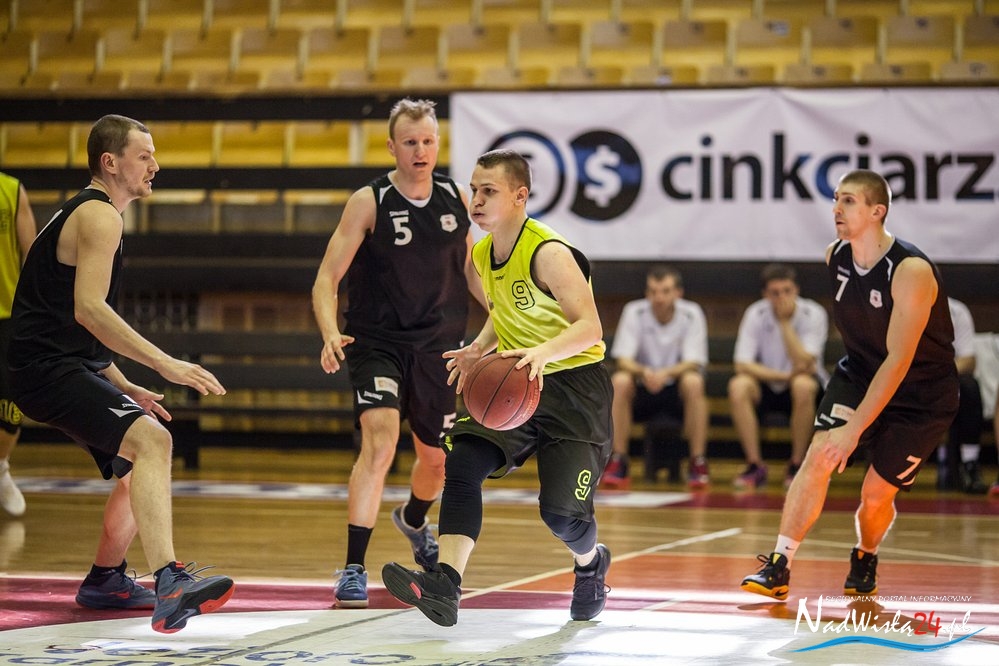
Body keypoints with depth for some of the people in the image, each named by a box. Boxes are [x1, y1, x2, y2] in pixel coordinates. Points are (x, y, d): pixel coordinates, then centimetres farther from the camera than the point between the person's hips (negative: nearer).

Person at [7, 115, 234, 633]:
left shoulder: (83, 213, 22)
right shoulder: (99, 216, -10)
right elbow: (89, 309, -24)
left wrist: (124, 388, 24)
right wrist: (166, 365, -27)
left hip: (71, 367, 11)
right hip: (50, 371, -11)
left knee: (141, 466, 24)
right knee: (151, 440, -30)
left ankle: (104, 581, 42)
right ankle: (170, 587, -46)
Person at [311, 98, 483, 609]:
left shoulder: (456, 199, 1)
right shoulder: (369, 202, -12)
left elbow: (470, 269, 16)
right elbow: (326, 279, -14)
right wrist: (331, 333, -31)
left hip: (439, 345, 4)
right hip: (377, 342, -4)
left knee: (438, 458, 16)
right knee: (380, 441, -25)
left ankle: (413, 521, 52)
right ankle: (353, 570, -20)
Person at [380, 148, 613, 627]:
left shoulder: (548, 254, -20)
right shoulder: (482, 254, 5)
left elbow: (589, 327, -28)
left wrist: (545, 352, -46)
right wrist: (479, 350, 4)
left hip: (573, 383, -7)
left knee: (561, 511, -11)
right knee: (461, 466, -17)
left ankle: (590, 563, 25)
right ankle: (444, 585, -25)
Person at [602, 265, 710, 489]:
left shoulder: (691, 313, -11)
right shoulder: (634, 311, -9)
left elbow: (693, 363, -18)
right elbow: (623, 360, -15)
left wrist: (666, 373, -39)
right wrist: (643, 371, -39)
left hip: (677, 391, -1)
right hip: (642, 390, 1)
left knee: (693, 382, -33)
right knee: (619, 382, -30)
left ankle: (698, 463, -25)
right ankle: (618, 463, -23)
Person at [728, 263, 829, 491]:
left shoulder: (813, 314, -15)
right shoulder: (756, 314, -10)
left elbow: (803, 365, -26)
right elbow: (742, 364, -17)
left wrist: (785, 322, -27)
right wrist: (783, 375, -26)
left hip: (801, 387, -2)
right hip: (767, 388, 2)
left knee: (803, 385, -37)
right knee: (738, 386, -30)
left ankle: (796, 465, -20)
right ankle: (755, 465, -21)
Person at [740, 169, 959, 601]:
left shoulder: (911, 271, -28)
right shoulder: (834, 257, -7)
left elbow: (899, 360, -31)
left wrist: (855, 428, -34)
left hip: (922, 395, -5)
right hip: (859, 372, 5)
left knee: (876, 492, -3)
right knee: (819, 454, -18)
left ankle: (865, 558, 31)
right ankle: (778, 567, -19)